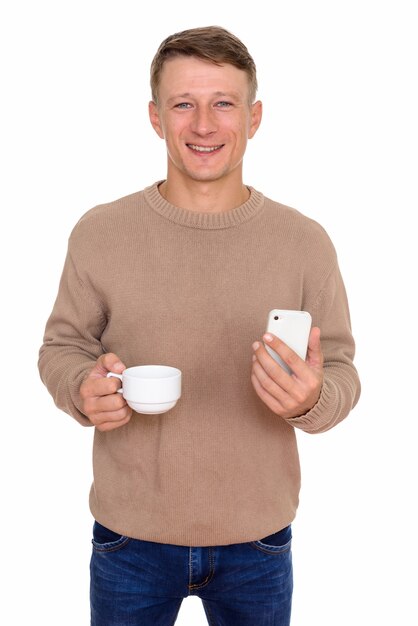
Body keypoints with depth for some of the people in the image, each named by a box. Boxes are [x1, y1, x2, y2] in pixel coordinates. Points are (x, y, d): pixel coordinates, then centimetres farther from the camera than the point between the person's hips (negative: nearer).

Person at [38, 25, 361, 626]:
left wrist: (313, 399, -23)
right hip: (130, 537, 0)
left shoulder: (306, 242, -6)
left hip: (258, 540, 1)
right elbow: (62, 345, 3)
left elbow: (343, 370, -1)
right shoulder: (98, 233, -6)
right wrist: (84, 388, -18)